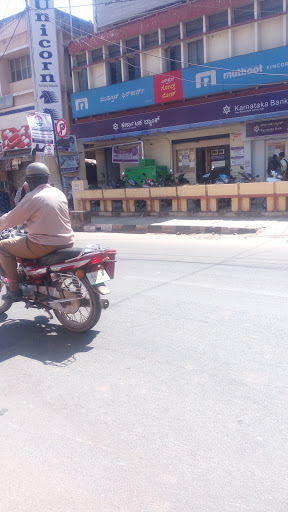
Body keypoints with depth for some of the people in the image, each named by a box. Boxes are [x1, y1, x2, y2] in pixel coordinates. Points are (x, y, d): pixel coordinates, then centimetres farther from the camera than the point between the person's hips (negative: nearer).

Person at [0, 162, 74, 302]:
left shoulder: (32, 197, -11)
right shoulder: (59, 193, 10)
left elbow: (11, 219, -4)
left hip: (45, 245, -8)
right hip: (67, 242, 8)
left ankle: (14, 290, 5)